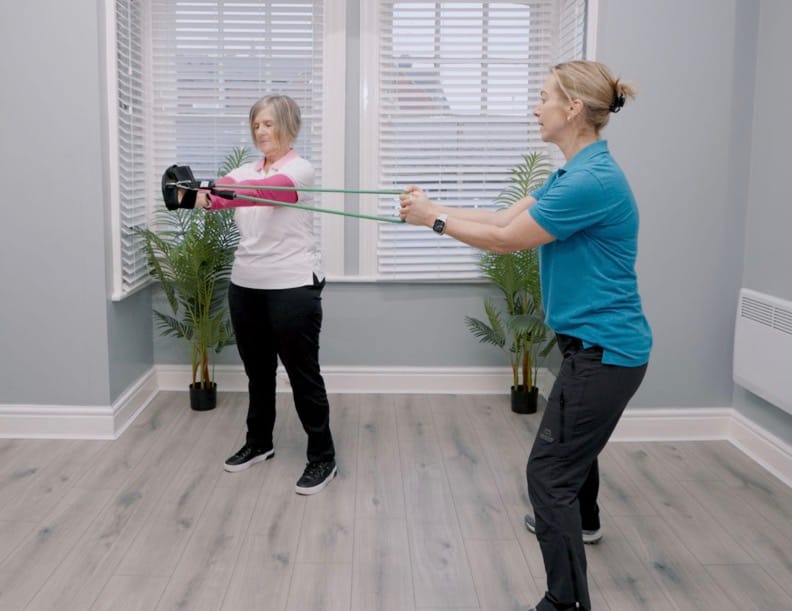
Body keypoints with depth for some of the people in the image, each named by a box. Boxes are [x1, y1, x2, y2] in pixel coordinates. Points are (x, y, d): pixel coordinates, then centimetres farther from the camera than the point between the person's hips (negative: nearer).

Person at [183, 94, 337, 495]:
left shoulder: (299, 169, -9)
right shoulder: (247, 171, 13)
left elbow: (264, 190, -30)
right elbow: (220, 191, -7)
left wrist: (214, 195, -47)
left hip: (293, 286, -6)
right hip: (246, 285, 7)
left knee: (302, 372, 0)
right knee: (257, 370, 18)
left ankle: (323, 457, 12)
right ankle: (258, 444, 35)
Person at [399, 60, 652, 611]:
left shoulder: (593, 180, -24)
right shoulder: (573, 175, 8)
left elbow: (505, 240, -19)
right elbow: (505, 217, 9)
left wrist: (433, 218, -7)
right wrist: (434, 207, 5)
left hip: (603, 349, -11)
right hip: (598, 342, 11)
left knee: (550, 471, -7)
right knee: (575, 438, 33)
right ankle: (582, 520, 60)